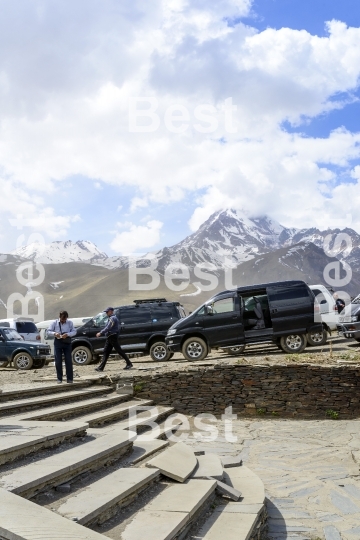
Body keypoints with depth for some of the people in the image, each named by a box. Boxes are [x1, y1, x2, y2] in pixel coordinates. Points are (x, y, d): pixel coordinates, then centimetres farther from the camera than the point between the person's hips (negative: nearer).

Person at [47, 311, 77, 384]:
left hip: (67, 343, 0)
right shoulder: (54, 323, 1)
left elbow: (74, 332, -1)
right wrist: (54, 333, -19)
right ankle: (59, 379, 11)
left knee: (69, 361, -1)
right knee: (58, 361, 1)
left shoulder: (70, 323, 1)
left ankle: (69, 379, 6)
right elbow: (48, 331, 2)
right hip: (58, 342, 0)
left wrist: (67, 334, -19)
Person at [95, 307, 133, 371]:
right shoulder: (111, 318, 19)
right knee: (106, 352, 6)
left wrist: (100, 333, -20)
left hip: (113, 337, -10)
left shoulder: (113, 318, -14)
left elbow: (108, 328, -22)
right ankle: (101, 367, 5)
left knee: (119, 351, -6)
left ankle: (129, 363, 0)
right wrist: (101, 333, 16)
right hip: (109, 337, 10)